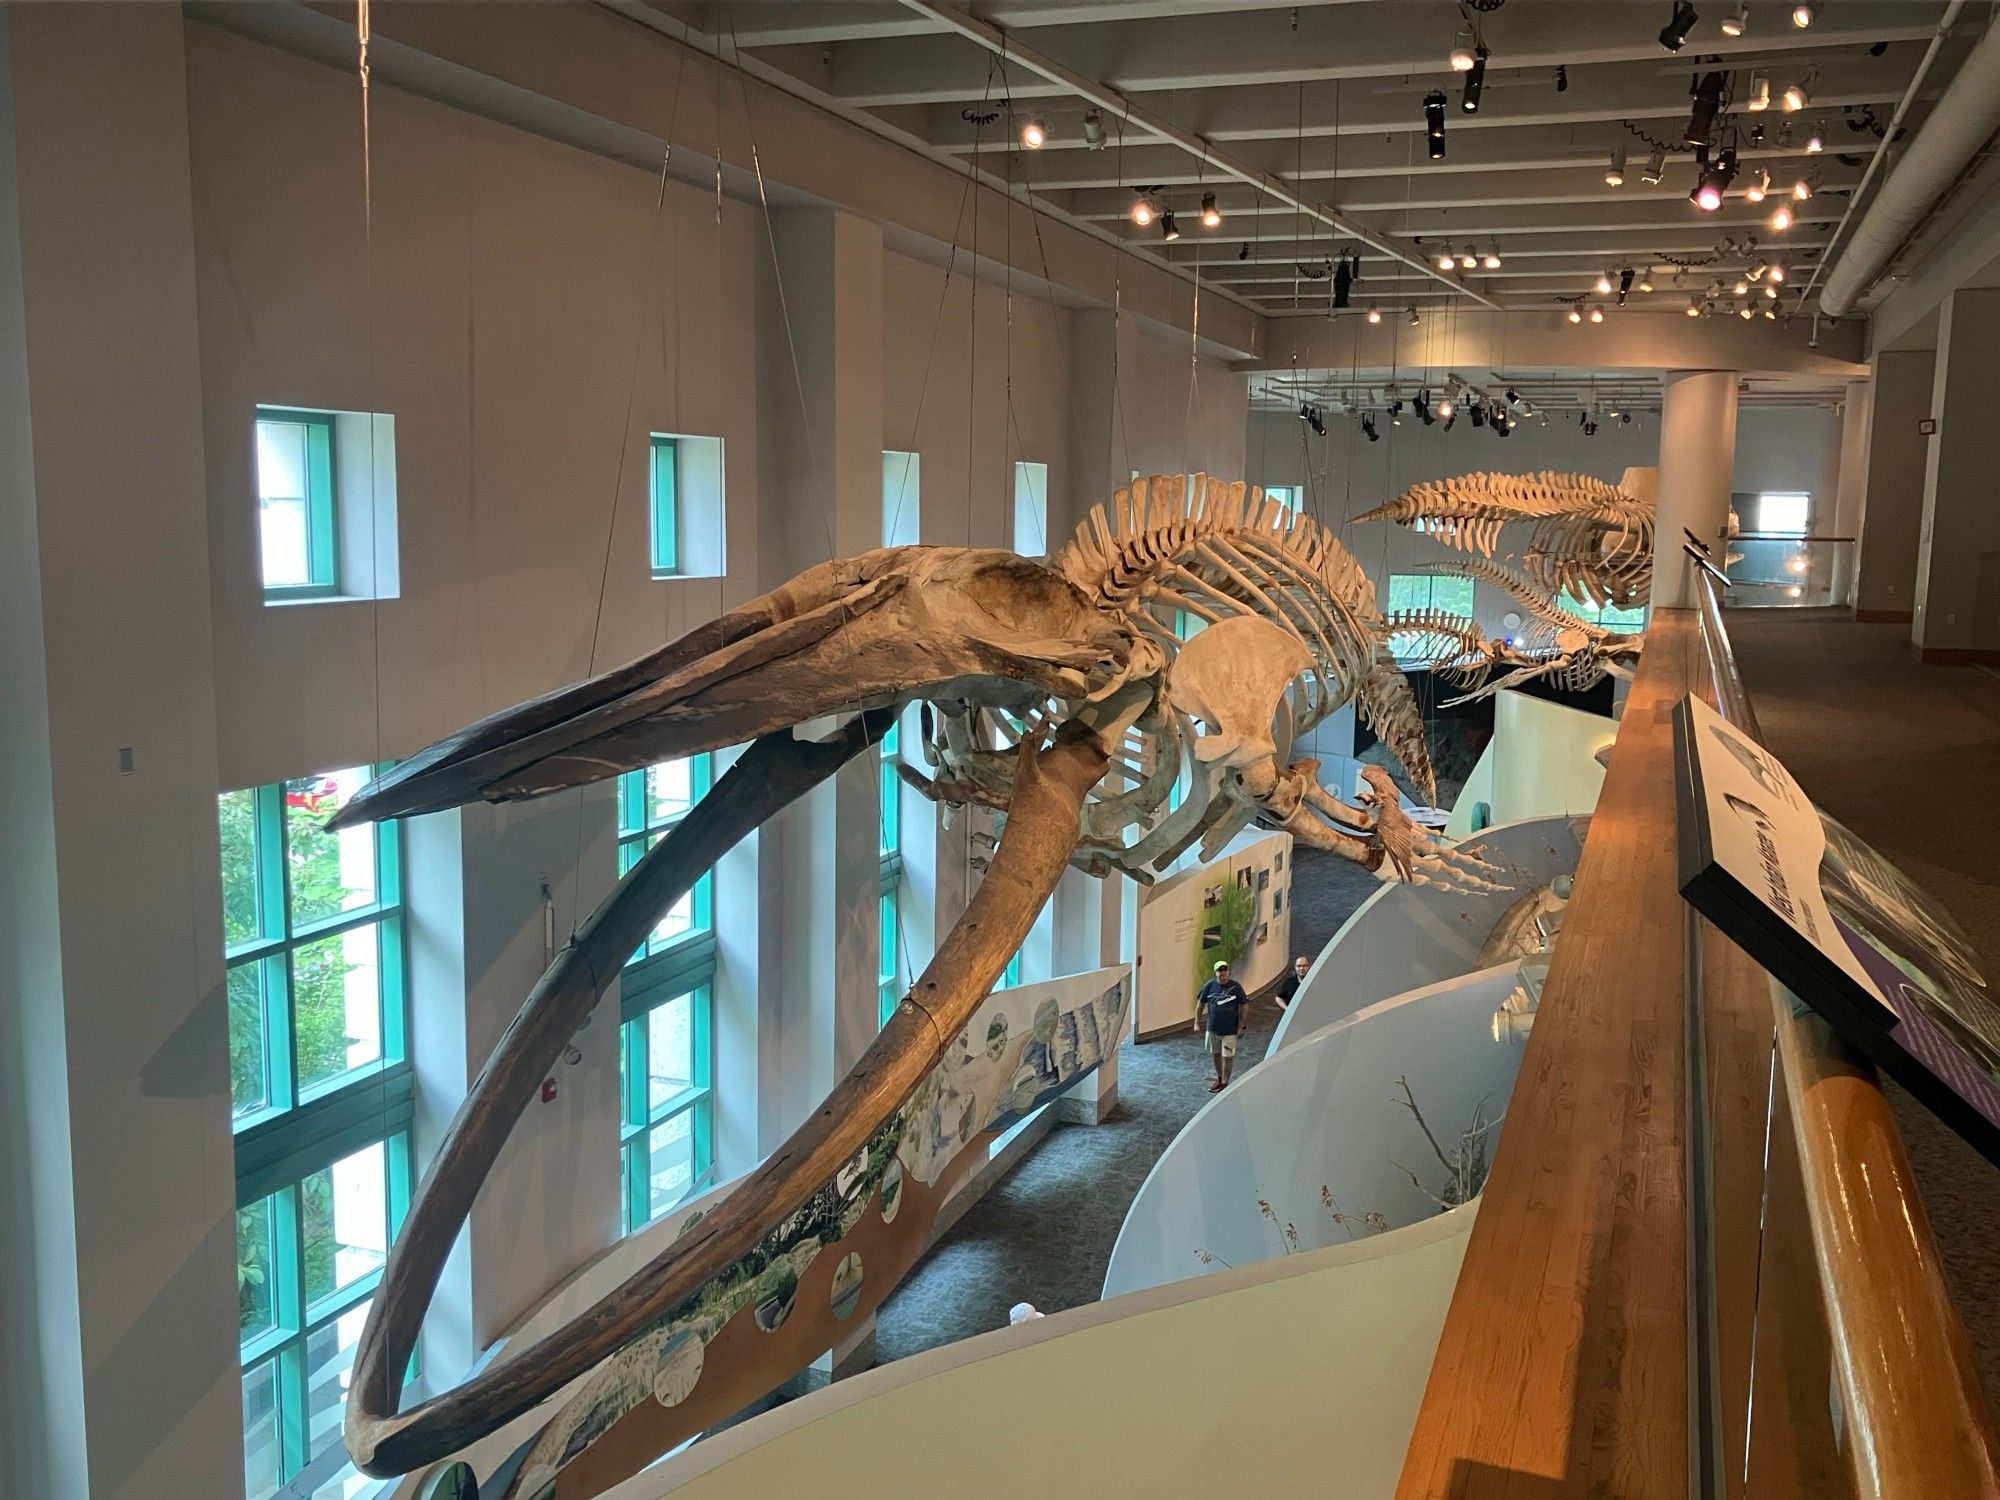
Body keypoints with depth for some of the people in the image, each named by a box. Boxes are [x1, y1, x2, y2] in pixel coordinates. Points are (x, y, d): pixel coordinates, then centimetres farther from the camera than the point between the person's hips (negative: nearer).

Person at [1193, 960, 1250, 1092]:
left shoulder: (1235, 987, -10)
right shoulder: (1209, 986, -4)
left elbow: (1243, 1006, -4)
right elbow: (1201, 1003, 6)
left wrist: (1241, 1026, -5)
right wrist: (1197, 1022, 6)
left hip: (1230, 1029, -3)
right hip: (1213, 1027, 3)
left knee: (1227, 1056, 0)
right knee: (1215, 1054, 18)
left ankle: (1225, 1083, 13)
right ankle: (1219, 1078, 37)